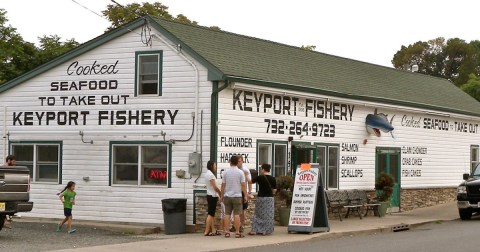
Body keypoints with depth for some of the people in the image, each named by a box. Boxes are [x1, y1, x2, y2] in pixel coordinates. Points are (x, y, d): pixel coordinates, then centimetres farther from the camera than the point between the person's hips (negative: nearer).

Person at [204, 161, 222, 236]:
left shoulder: (208, 174, 14)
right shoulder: (210, 174, -16)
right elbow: (215, 187, -16)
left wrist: (217, 194, 10)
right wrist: (221, 193, -3)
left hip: (211, 196, 10)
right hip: (212, 196, -10)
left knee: (212, 214, 10)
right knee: (210, 214, -8)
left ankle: (213, 230, 12)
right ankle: (207, 231, -9)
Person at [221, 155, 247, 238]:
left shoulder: (226, 172, 0)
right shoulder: (240, 172, -6)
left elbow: (223, 185, 3)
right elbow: (243, 185, -7)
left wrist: (222, 195, 13)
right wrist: (245, 195, 0)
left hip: (227, 196, 2)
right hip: (237, 196, -2)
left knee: (227, 214, 6)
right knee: (236, 214, -2)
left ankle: (227, 232, 5)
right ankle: (237, 232, -2)